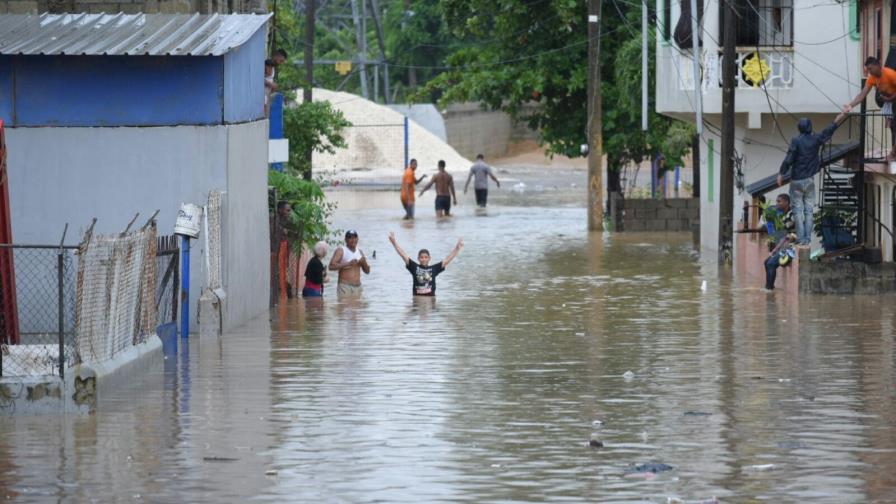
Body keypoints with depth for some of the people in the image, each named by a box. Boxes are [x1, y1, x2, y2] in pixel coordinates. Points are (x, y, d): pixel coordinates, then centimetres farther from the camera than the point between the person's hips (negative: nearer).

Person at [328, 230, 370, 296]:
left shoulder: (359, 252, 15)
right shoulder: (341, 251, -2)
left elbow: (367, 271, 19)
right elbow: (331, 266, -15)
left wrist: (364, 263, -3)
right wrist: (348, 264, -21)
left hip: (357, 287, 6)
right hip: (344, 286, -6)